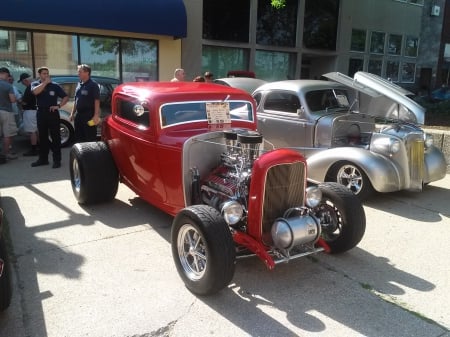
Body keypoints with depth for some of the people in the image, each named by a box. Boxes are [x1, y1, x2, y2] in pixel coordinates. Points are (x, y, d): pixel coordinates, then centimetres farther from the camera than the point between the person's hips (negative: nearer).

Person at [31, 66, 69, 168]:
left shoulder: (55, 85, 3)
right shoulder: (35, 84, 7)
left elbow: (66, 97, 3)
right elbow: (35, 91, -16)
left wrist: (58, 105, -10)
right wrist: (45, 82, -14)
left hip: (52, 113, -2)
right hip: (41, 113, 2)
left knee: (55, 137, -3)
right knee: (42, 137, 9)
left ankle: (57, 160, 0)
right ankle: (43, 159, 18)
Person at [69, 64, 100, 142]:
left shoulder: (93, 85, -9)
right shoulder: (79, 84, 14)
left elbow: (97, 101, -14)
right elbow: (76, 101, 21)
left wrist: (96, 115, -21)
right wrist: (72, 113, 17)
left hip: (89, 115, -8)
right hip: (79, 115, 8)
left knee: (90, 138, -4)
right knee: (78, 137, 15)